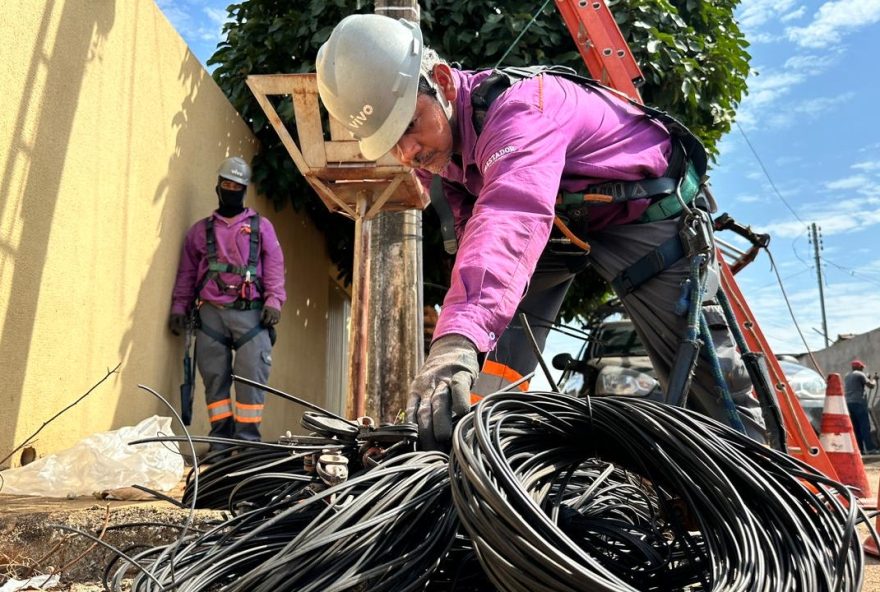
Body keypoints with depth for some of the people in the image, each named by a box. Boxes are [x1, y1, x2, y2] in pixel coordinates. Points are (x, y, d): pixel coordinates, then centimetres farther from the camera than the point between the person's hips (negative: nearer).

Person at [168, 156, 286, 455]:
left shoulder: (261, 226, 15)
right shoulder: (201, 229, 19)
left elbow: (274, 267, 6)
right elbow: (186, 273, 17)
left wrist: (273, 301, -8)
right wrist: (179, 307, 7)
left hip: (250, 313, -2)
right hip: (210, 313, 2)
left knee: (251, 378, -9)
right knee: (215, 379, 1)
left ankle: (248, 440, -5)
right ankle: (220, 440, 7)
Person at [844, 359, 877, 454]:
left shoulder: (846, 377, 21)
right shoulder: (860, 374, -1)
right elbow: (870, 385, -8)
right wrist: (873, 381, 14)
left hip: (848, 403, 7)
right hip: (859, 402, -7)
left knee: (855, 428, 6)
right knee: (865, 427, -8)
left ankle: (860, 449, 3)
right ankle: (870, 448, -12)